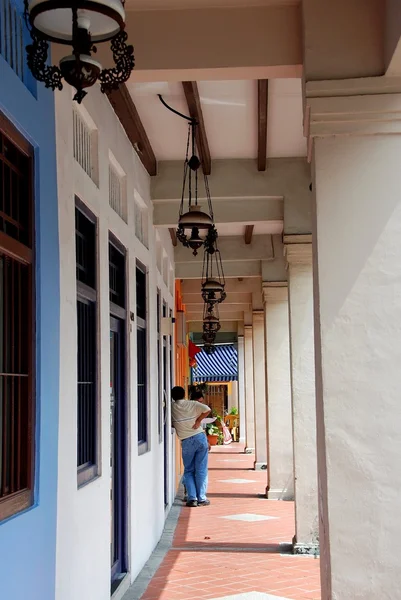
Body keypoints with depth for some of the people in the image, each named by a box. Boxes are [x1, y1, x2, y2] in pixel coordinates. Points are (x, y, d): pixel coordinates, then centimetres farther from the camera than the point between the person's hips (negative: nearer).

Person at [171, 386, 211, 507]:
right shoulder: (192, 404, 1)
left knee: (188, 471, 11)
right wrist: (198, 421, 0)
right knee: (201, 470, 5)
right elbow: (207, 410, -8)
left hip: (186, 441, -1)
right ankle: (201, 498, 5)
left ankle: (192, 498, 1)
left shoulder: (171, 408, 0)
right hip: (200, 437, 1)